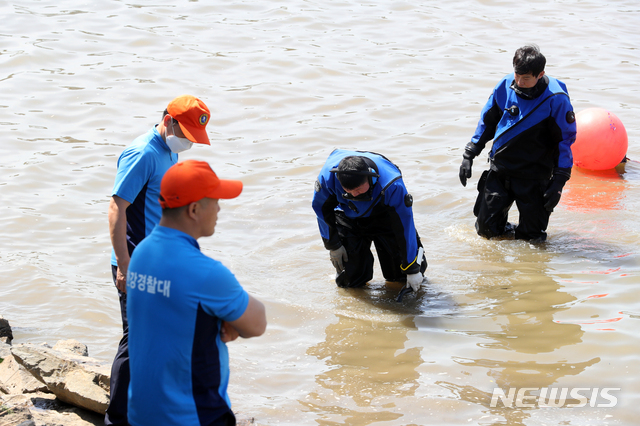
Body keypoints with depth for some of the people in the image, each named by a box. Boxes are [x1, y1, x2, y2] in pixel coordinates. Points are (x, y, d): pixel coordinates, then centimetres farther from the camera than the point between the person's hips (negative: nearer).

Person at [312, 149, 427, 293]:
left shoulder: (391, 185, -39)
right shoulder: (328, 175, -33)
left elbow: (405, 225, -28)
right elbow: (322, 208, -11)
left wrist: (412, 269, -22)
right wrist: (332, 245, -5)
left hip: (384, 218, -1)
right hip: (348, 219, 1)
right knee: (350, 280, -6)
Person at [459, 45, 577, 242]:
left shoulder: (555, 99, -16)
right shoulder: (506, 86, -5)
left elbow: (565, 139, -9)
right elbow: (487, 121, 10)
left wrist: (559, 181, -13)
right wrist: (469, 155, 8)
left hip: (533, 177, -3)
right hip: (499, 169, 4)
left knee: (531, 238, 0)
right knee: (486, 229, 5)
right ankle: (504, 229, 34)